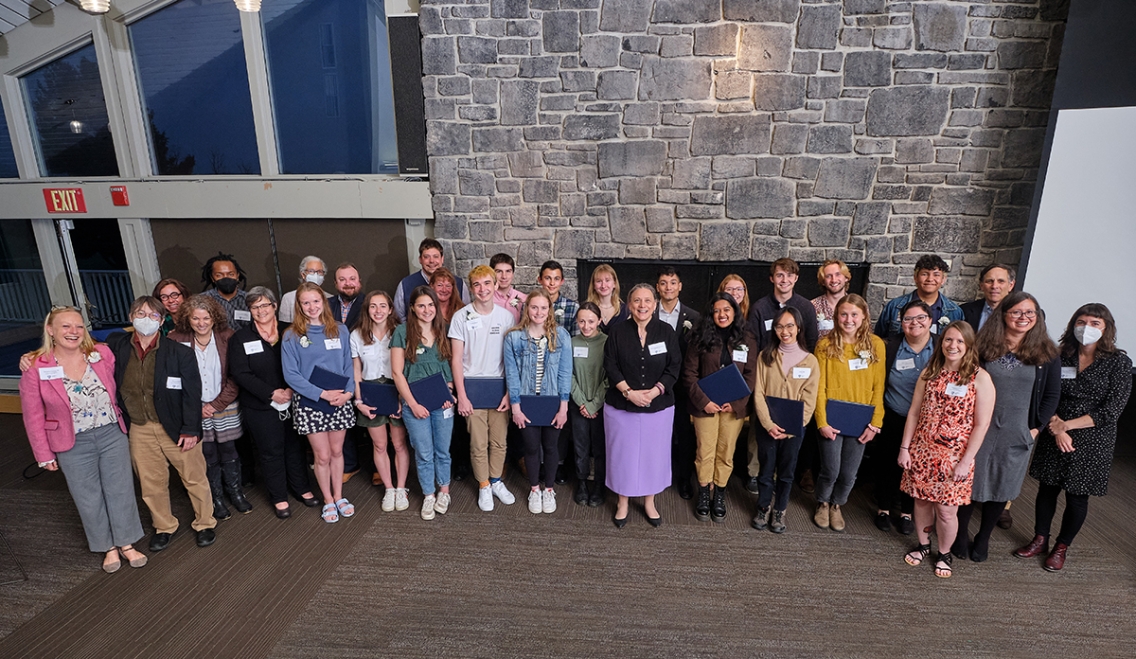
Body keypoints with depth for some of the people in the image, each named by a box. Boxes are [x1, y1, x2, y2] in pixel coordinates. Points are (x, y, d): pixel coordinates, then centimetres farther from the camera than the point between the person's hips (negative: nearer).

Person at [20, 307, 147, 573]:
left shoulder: (103, 354, -7)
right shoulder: (35, 368, -11)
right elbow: (33, 416, -4)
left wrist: (121, 423, 5)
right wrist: (44, 454, -1)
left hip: (112, 435, 1)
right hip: (73, 445, -1)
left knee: (121, 491, 11)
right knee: (89, 499, 13)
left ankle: (126, 543, 29)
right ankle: (108, 547, 32)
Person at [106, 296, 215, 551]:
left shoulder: (180, 352, -14)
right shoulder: (116, 346, -4)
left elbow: (192, 393, -12)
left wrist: (190, 430, -13)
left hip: (176, 427, -3)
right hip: (138, 429, 3)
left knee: (194, 478, 9)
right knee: (151, 483, 16)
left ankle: (205, 524, 29)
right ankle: (164, 527, 37)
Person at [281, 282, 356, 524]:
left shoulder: (340, 330, 2)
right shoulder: (292, 336, -6)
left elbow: (348, 365, 5)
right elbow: (291, 374, -10)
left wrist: (348, 391, -11)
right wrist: (322, 394, -18)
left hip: (339, 400, 2)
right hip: (309, 402, -2)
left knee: (337, 451, 13)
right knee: (323, 455, 6)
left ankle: (339, 496, 31)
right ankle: (328, 501, 26)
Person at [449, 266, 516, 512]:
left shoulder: (506, 316, 0)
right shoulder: (461, 317, -5)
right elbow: (456, 359, -4)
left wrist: (510, 392, -3)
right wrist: (461, 395, -7)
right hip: (472, 387, -1)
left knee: (499, 441, 10)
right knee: (478, 444, 6)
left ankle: (496, 481, 32)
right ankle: (484, 486, 25)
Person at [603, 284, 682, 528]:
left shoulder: (666, 332, -2)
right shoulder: (618, 331, -3)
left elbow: (674, 367, -3)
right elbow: (610, 366, -6)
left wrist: (655, 391, -16)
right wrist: (629, 392, -17)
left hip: (659, 407, 1)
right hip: (621, 406, -1)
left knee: (653, 453, 11)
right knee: (623, 453, 9)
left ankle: (649, 502, 32)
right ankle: (622, 503, 28)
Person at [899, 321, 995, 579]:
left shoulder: (980, 378, -9)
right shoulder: (929, 373, 2)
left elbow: (981, 424, -9)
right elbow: (914, 413, 5)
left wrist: (966, 461, -12)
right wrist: (905, 448, 2)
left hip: (954, 457, -3)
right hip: (922, 451, 3)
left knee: (947, 509, 5)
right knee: (921, 501, 13)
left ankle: (944, 554, 29)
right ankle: (923, 546, 35)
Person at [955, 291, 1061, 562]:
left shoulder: (1047, 354, 0)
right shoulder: (983, 347, -4)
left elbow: (1052, 395, 4)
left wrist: (1036, 427, -2)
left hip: (1018, 435, 2)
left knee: (1002, 488, 13)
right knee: (970, 482, 7)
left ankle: (983, 538, 33)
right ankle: (960, 534, 27)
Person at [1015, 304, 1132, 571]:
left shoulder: (1119, 362, -8)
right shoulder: (1061, 357, 0)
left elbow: (1110, 411, -13)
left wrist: (1066, 425, -16)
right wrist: (1056, 429, -15)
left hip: (1092, 442, -2)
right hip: (1054, 437, 2)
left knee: (1077, 497, 9)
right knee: (1047, 489, 11)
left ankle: (1061, 548, 28)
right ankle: (1040, 540, 28)